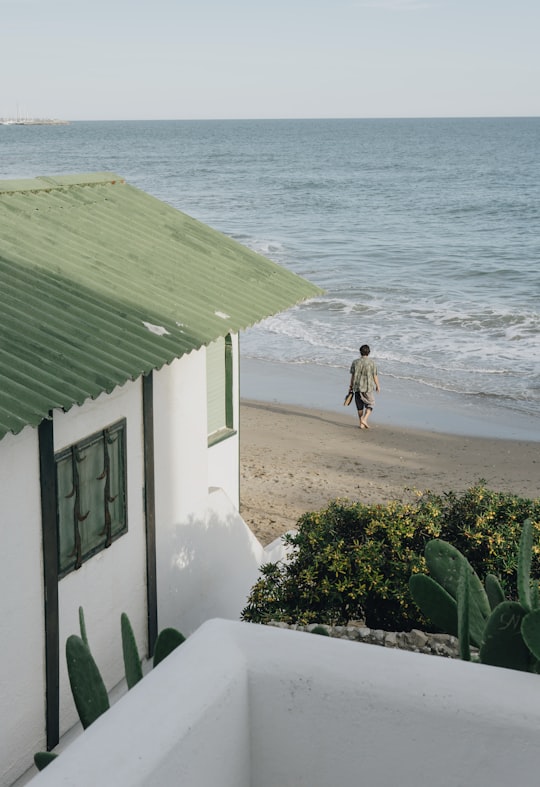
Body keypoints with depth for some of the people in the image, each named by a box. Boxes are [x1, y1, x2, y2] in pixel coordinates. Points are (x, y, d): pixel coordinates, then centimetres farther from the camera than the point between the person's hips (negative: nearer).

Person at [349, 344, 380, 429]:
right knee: (370, 404, 10)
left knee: (360, 406, 12)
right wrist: (377, 386, 8)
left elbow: (352, 375, 3)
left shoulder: (355, 362, -1)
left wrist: (351, 386, 14)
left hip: (357, 387, 3)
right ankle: (364, 419, -9)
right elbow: (375, 376, -5)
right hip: (368, 387, -3)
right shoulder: (372, 362, -8)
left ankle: (361, 424, 16)